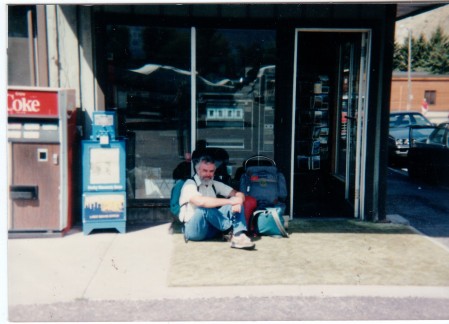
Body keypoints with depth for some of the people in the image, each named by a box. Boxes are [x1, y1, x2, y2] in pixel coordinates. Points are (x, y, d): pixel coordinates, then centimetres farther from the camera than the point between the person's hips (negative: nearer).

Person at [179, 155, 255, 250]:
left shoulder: (214, 184, 9)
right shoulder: (190, 184, -11)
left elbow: (238, 194, 3)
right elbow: (200, 201, -32)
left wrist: (237, 202, -23)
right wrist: (230, 201, -32)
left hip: (213, 228, 6)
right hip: (194, 230, -6)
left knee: (236, 203, -10)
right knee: (205, 207, -35)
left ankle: (238, 236, -32)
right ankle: (232, 231, -21)